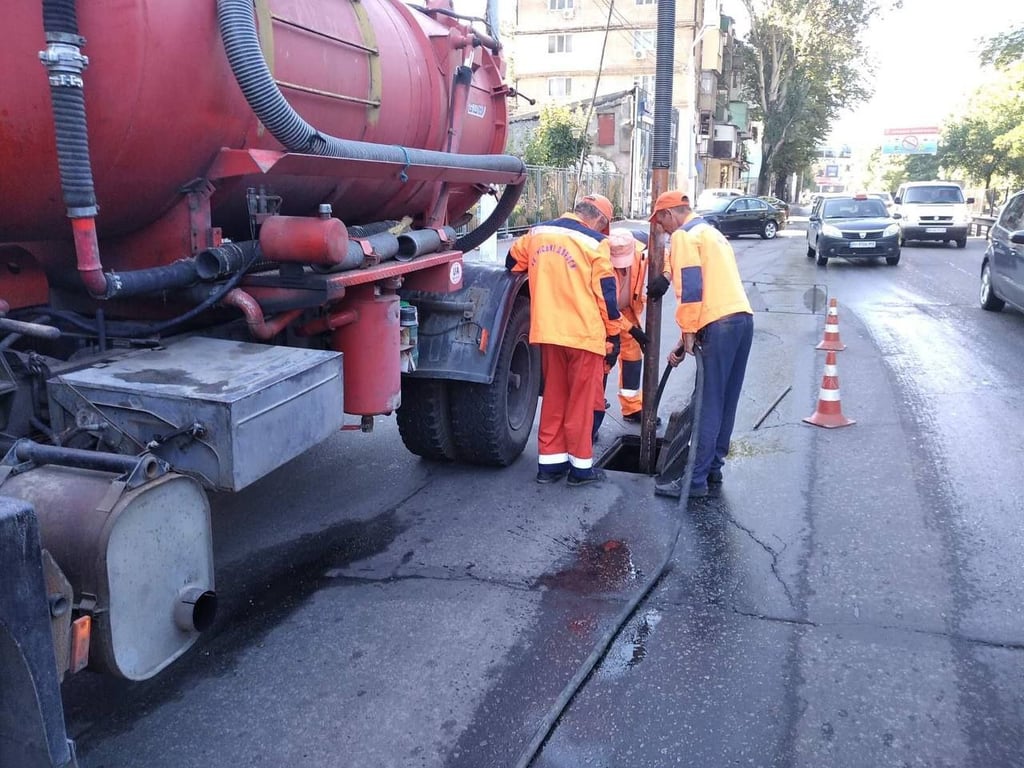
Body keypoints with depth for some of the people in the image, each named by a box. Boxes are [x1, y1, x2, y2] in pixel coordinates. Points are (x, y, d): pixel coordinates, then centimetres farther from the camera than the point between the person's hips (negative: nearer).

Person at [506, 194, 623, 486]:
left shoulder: (536, 234, 9)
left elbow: (513, 263, 23)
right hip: (584, 333, -5)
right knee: (581, 401, 6)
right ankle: (580, 465, 14)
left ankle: (549, 462, 21)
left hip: (548, 331, 5)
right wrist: (613, 335, 3)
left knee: (553, 397, 15)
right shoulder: (595, 243, -6)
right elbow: (606, 294, -6)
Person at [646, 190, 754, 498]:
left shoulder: (684, 235, -1)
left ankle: (697, 479, -1)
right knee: (726, 403, 14)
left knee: (708, 405, -6)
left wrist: (688, 332, -4)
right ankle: (714, 467, 24)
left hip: (719, 325, -9)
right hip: (743, 317, 9)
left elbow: (690, 287, -13)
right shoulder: (711, 232, 28)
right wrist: (690, 335, 23)